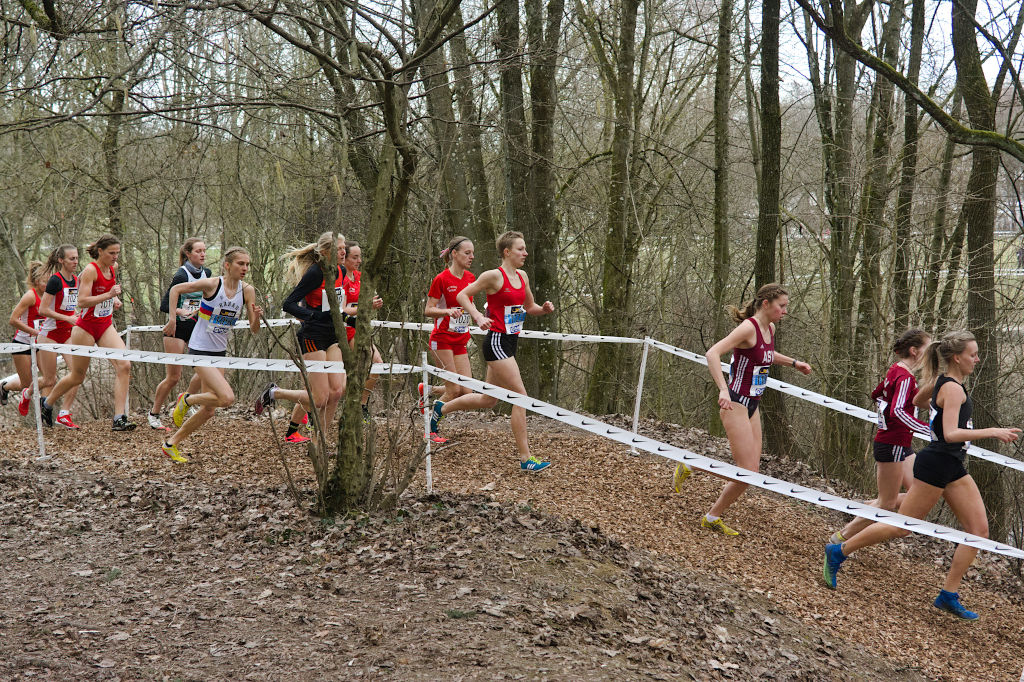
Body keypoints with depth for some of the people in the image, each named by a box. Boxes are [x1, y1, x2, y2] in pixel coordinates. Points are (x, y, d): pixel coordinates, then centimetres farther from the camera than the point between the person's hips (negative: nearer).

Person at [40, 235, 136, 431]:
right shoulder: (91, 270, -16)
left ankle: (119, 419, -16)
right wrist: (108, 295, -32)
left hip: (106, 327, 6)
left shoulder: (113, 267, 5)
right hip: (86, 328, -6)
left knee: (124, 366, -16)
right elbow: (82, 301, -25)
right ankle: (47, 403, 36)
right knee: (77, 377, 8)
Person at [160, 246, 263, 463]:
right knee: (227, 398, -22)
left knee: (208, 410, 8)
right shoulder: (212, 284, -16)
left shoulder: (247, 291, -3)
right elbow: (176, 289, -4)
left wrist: (256, 317, -21)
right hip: (200, 350, -6)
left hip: (219, 352, 6)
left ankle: (171, 444, 26)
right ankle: (186, 399, 5)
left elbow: (254, 330, -1)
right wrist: (172, 319, -8)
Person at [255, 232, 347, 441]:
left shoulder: (340, 271, 7)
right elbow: (288, 304, -19)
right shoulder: (315, 273, -16)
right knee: (319, 399, -9)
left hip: (332, 337, 7)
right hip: (312, 337, -7)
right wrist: (314, 315, -29)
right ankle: (273, 393, 14)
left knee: (336, 390, -5)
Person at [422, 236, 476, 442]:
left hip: (460, 341, 7)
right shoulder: (441, 279, -11)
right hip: (442, 339, -6)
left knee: (467, 392, 0)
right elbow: (428, 310, -10)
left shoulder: (470, 278, 7)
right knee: (454, 390, -8)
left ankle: (428, 390, 24)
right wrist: (448, 311, -26)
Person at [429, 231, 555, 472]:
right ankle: (525, 459, -7)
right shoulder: (494, 275, -11)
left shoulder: (522, 276, 12)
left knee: (488, 400, 17)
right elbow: (462, 295, -6)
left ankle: (441, 408, 38)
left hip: (510, 342, 9)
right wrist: (478, 317, -19)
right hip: (496, 342, -9)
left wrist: (544, 309, 1)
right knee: (520, 396, -12)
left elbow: (529, 307, 22)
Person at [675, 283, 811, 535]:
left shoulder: (770, 328, 9)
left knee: (751, 469, 7)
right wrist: (723, 390, -37)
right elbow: (712, 354, -28)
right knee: (747, 471, -8)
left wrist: (793, 362, 24)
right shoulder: (748, 328, -17)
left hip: (752, 405, 9)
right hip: (735, 404, -9)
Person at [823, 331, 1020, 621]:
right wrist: (991, 432, -29)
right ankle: (838, 551, 10)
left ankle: (949, 595, 7)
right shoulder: (953, 389, -18)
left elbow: (917, 400, 28)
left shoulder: (941, 380, 9)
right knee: (902, 526, -2)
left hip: (952, 466, 10)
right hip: (936, 465, -10)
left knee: (979, 529, 4)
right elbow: (951, 434, -28)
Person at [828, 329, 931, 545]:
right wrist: (929, 430, -33)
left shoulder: (895, 370, 9)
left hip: (900, 445, 10)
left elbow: (876, 395, 24)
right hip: (892, 446, -10)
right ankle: (842, 538, 9)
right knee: (887, 504, 0)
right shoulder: (905, 377, -19)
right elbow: (897, 412, -32)